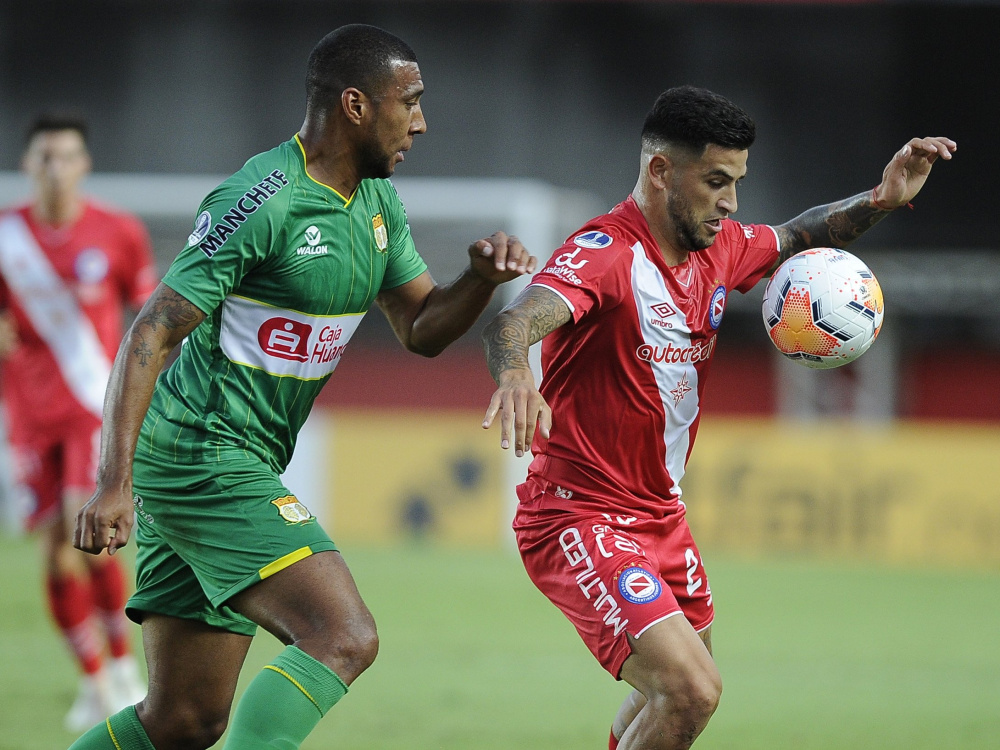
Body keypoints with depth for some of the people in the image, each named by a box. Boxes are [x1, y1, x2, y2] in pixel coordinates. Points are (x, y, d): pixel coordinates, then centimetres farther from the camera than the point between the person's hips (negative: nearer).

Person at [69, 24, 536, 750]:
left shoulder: (376, 201, 11)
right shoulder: (262, 203, -17)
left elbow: (422, 330, 17)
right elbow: (150, 334, -18)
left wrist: (483, 276, -5)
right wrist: (115, 482, -25)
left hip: (230, 467, 10)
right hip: (204, 459, -10)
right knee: (345, 639, -22)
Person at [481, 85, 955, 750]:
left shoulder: (720, 250, 3)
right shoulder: (604, 253, -22)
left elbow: (797, 238, 24)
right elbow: (517, 320, -40)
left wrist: (880, 200, 5)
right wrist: (514, 372, -64)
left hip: (662, 516, 9)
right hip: (580, 519, -9)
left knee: (683, 690, 25)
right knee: (691, 690, -24)